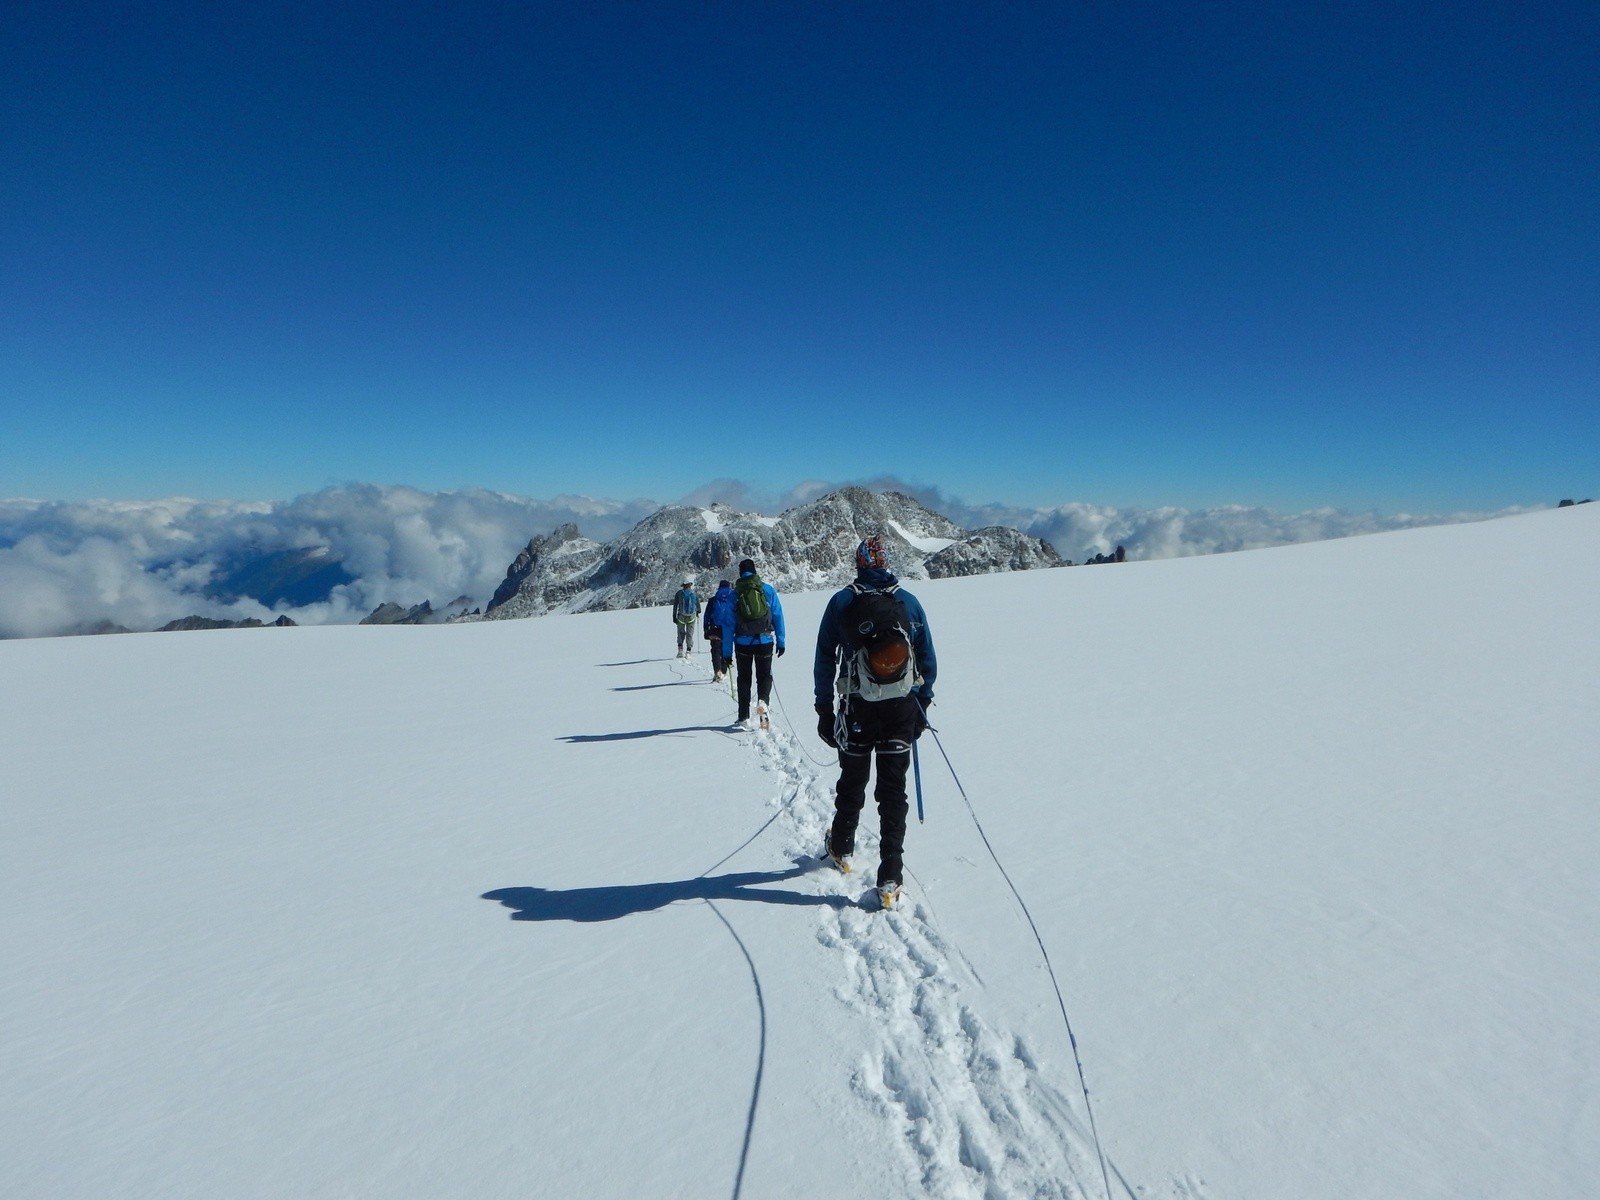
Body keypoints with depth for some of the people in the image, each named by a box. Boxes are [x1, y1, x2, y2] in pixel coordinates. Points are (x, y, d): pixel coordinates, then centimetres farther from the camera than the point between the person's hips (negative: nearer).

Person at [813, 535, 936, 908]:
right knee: (893, 790, 6)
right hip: (902, 709, 0)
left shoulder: (841, 602, -1)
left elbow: (824, 661, 0)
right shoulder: (910, 602, 2)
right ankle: (890, 877, 2)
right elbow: (929, 661, 6)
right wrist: (922, 706, 15)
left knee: (852, 782, 19)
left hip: (857, 709, 0)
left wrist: (824, 710, 6)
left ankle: (841, 849, 38)